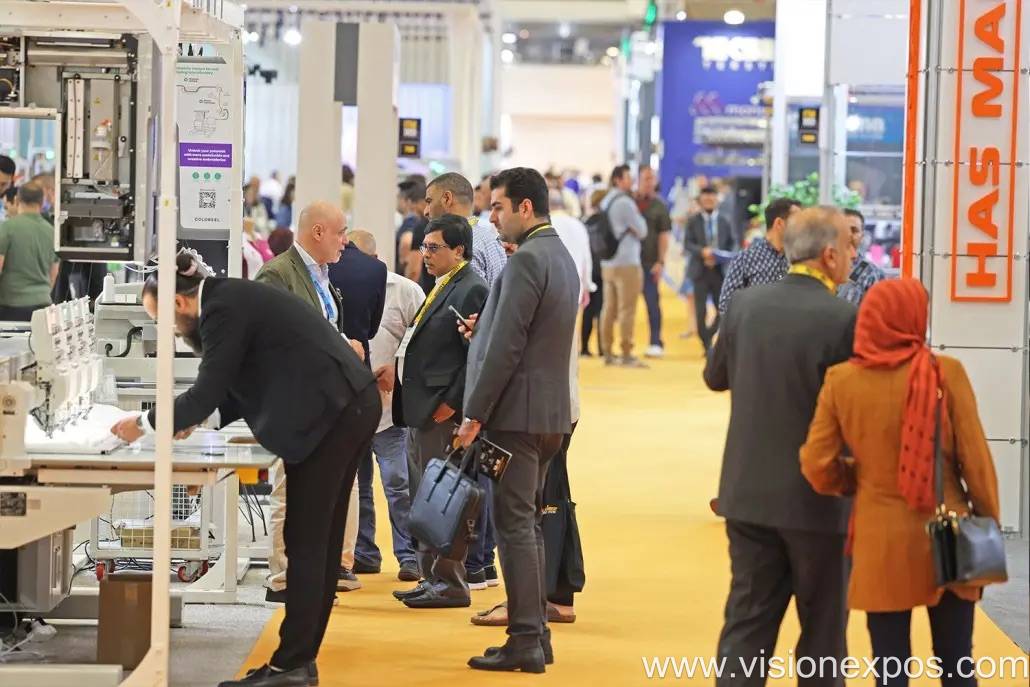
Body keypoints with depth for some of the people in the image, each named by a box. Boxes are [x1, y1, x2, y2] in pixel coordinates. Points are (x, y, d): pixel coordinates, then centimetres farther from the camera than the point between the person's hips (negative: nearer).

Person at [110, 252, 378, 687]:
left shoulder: (222, 309, -13)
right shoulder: (234, 298, 17)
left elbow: (208, 390, -14)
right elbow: (246, 382, 25)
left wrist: (147, 424, -1)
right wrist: (197, 417, 16)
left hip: (330, 415, -10)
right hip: (351, 407, 10)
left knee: (305, 544, -7)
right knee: (319, 541, 11)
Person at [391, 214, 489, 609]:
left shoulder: (470, 291, -13)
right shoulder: (442, 288, 18)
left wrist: (453, 404, -19)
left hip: (442, 414, -10)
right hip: (421, 412, 10)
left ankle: (451, 585, -2)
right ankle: (431, 579, 21)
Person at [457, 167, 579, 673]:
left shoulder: (526, 261, -16)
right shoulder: (561, 257, 15)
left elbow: (507, 347, -19)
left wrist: (475, 414, -15)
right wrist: (483, 327, 9)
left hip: (517, 412, -10)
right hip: (550, 412, 10)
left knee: (515, 525, -6)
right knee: (528, 524, 14)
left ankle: (525, 641, -6)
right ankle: (535, 634, 18)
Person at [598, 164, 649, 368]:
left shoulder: (605, 203, 12)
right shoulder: (625, 202, -13)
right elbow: (642, 231, -7)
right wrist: (639, 216, 8)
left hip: (607, 263, 8)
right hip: (627, 263, -8)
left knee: (609, 308, 10)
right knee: (627, 310, -5)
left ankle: (608, 353, 13)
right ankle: (626, 355, -5)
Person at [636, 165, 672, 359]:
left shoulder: (659, 206, 4)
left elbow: (664, 235, 1)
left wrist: (660, 262, -8)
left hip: (650, 262, -2)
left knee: (652, 303, -1)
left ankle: (656, 343, 3)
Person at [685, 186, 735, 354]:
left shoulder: (724, 222, 7)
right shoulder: (693, 221, 4)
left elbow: (731, 244, 8)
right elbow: (687, 243, -2)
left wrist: (719, 257, -10)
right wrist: (702, 251, -19)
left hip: (719, 269, 1)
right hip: (700, 270, -1)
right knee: (701, 310, -1)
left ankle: (708, 336, 21)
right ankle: (706, 344, 10)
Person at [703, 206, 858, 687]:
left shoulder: (744, 304, -1)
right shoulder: (844, 319, -17)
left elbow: (715, 377, 13)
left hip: (748, 491, 5)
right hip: (819, 498, -4)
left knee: (748, 619, 10)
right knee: (823, 627, 9)